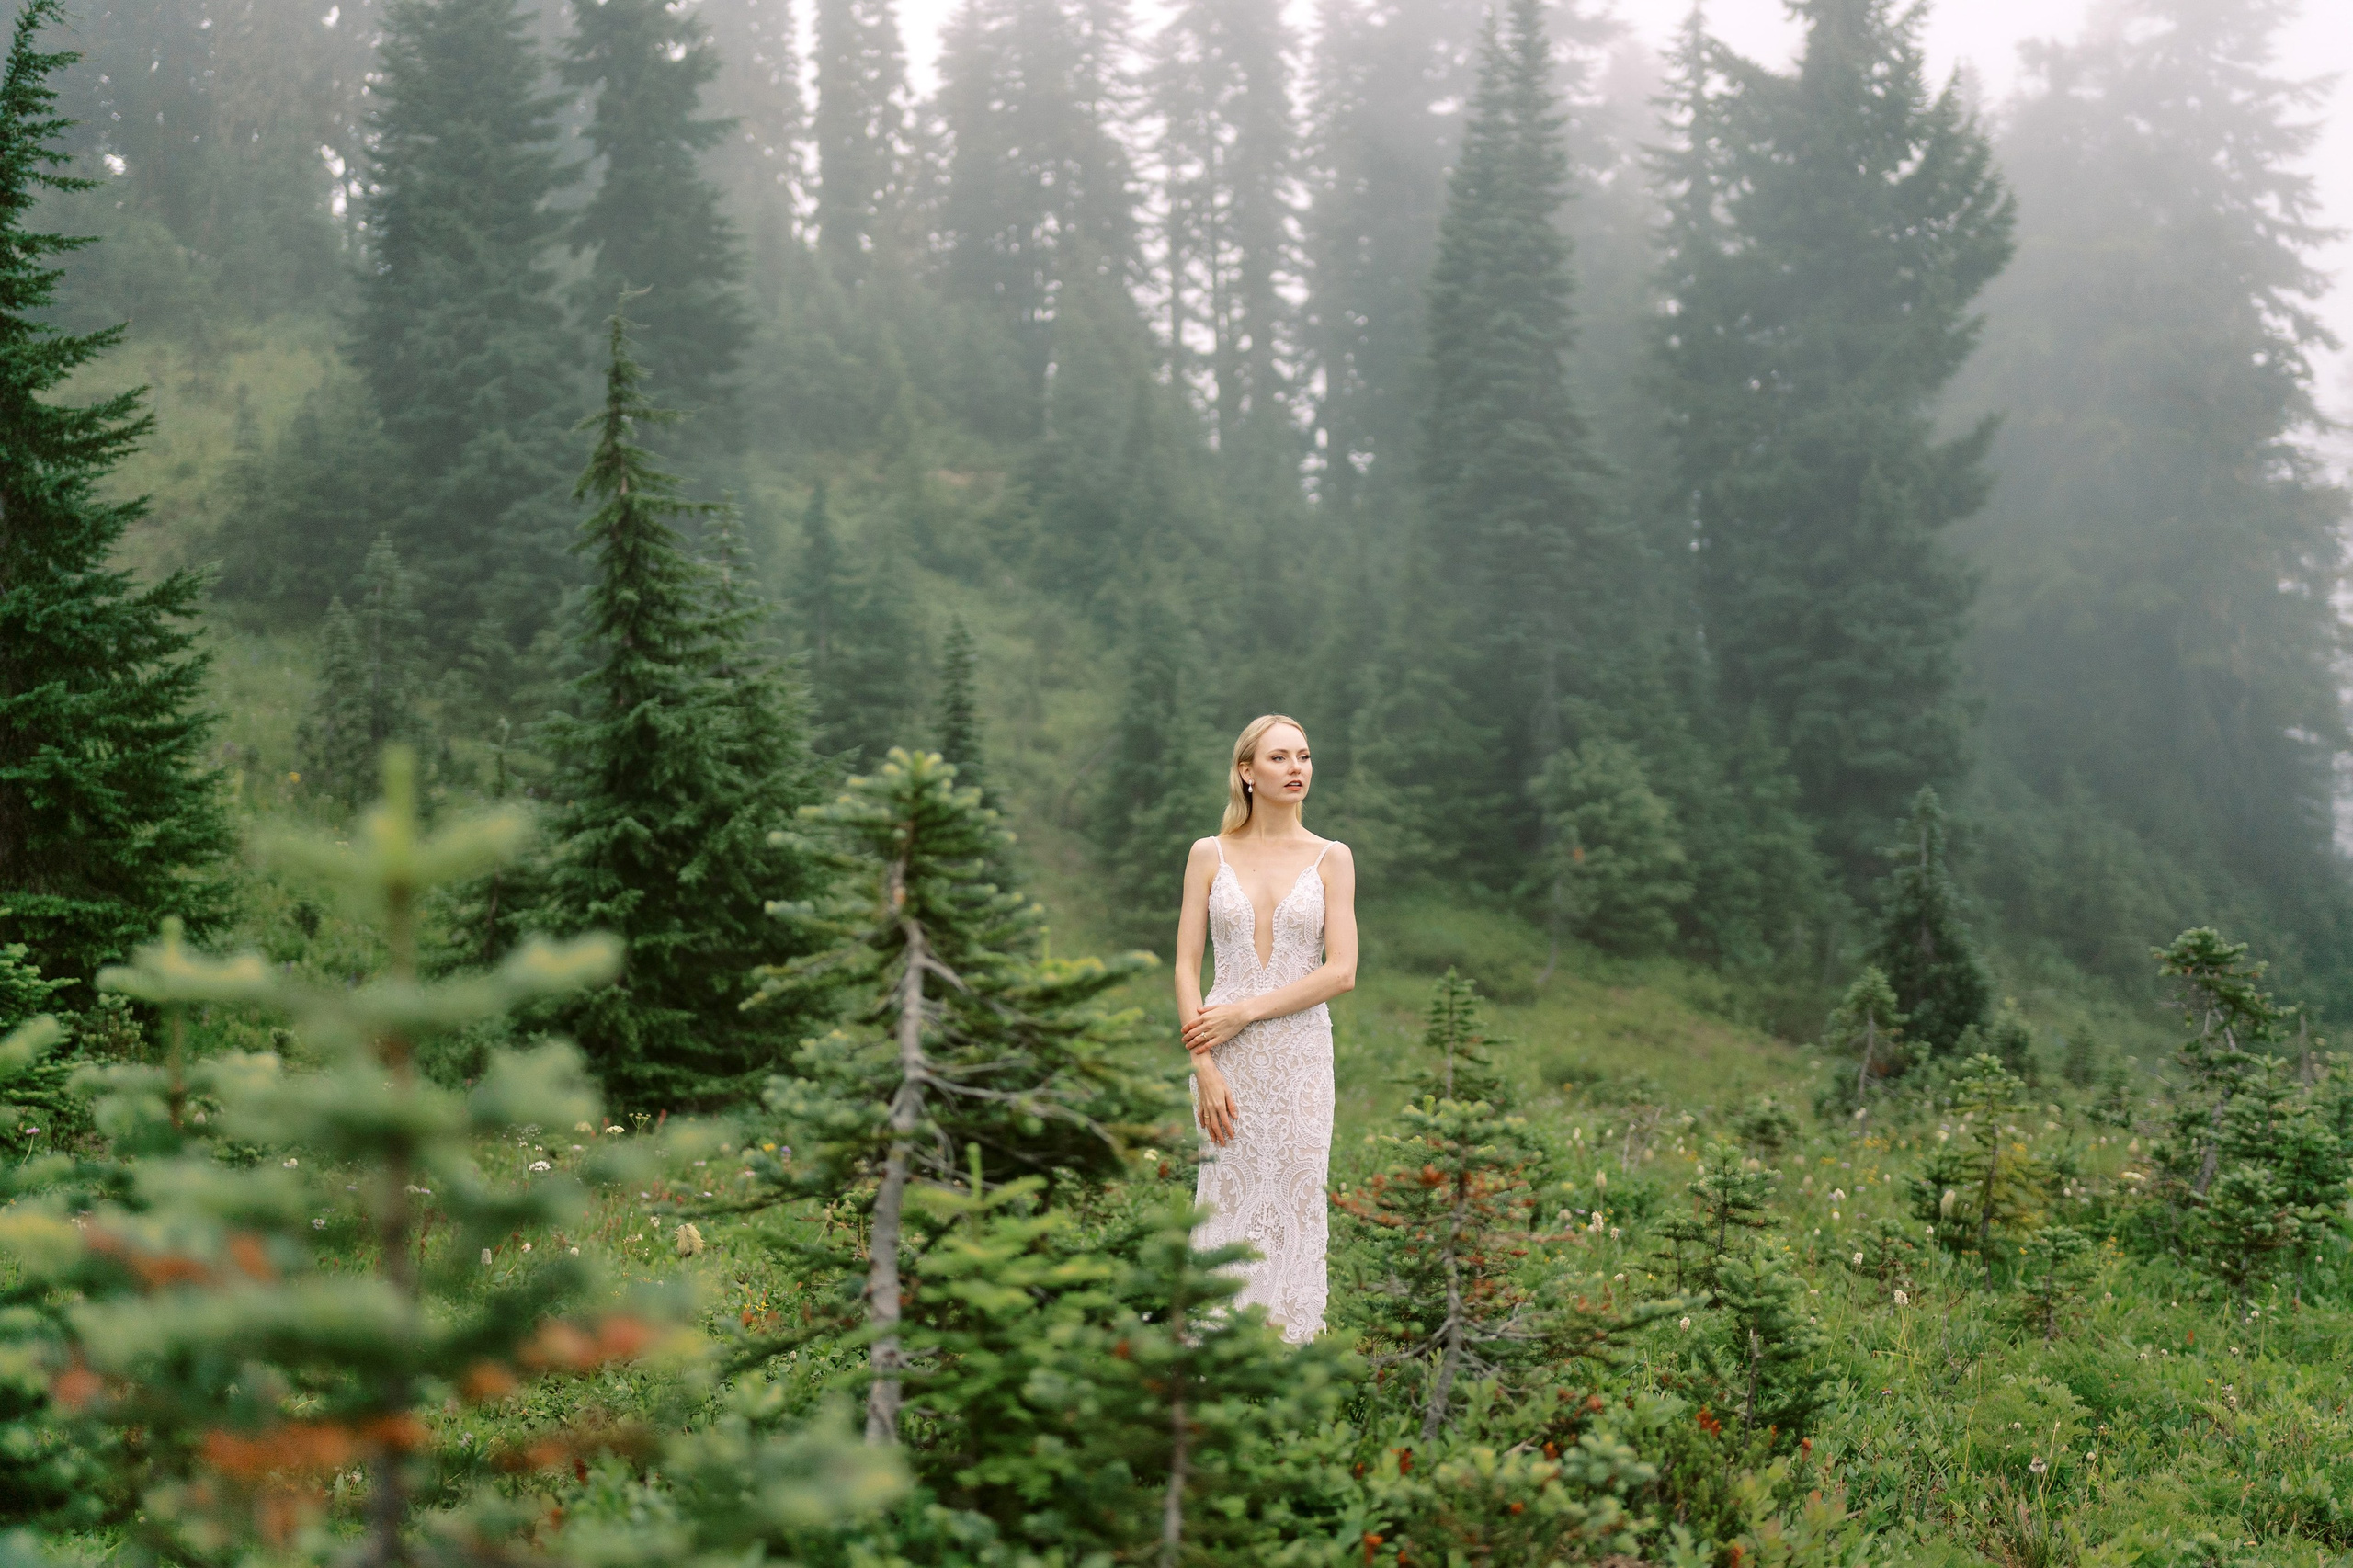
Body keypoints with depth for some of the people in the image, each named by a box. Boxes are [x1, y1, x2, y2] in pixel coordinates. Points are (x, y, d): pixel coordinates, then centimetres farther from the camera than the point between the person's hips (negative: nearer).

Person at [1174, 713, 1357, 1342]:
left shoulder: (1331, 858, 3)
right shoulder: (1210, 854, 4)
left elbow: (1341, 972, -5)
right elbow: (1185, 967, 1)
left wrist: (1244, 1012, -11)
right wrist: (1204, 1067, -9)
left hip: (1300, 1050, 0)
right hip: (1226, 1052, 0)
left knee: (1294, 1204, 1)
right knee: (1228, 1202, 0)